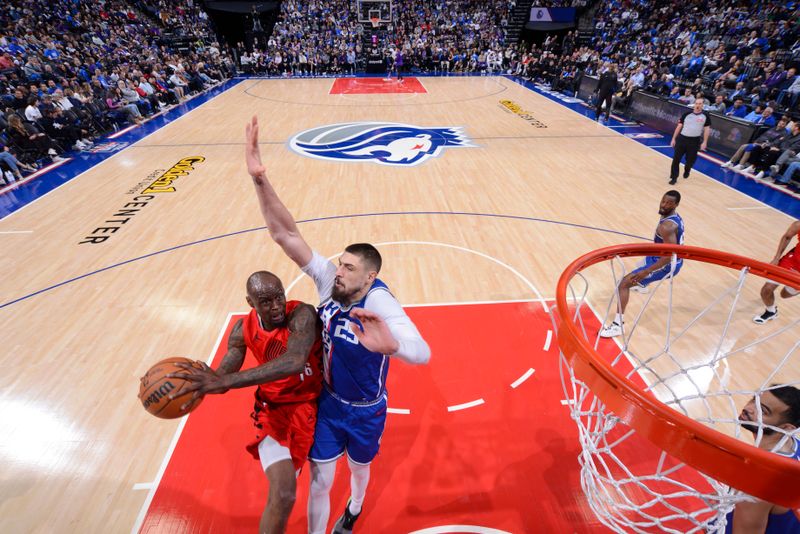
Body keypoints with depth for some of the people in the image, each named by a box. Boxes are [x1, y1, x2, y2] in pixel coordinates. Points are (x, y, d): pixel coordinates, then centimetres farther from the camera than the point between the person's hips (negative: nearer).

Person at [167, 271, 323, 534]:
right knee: (282, 494, -12)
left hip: (313, 401, -1)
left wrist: (222, 381, -49)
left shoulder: (302, 314, -29)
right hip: (274, 408, 1)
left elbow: (295, 362, -46)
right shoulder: (244, 329, -11)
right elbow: (222, 376, -4)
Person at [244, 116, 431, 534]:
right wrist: (259, 179, -42)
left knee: (359, 468, 29)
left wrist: (391, 345, -74)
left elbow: (422, 354, -51)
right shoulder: (328, 280, -23)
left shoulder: (378, 301, -36)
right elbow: (286, 234, -29)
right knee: (319, 484, 15)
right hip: (327, 403, 2)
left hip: (366, 412, -2)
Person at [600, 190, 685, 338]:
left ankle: (617, 325, -20)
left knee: (624, 283, -16)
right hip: (675, 261, 10)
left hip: (667, 265, -10)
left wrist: (646, 272, -33)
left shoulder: (666, 226, -28)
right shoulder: (675, 217, 4)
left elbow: (669, 256, -32)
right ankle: (642, 285, 64)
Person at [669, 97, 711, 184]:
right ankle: (674, 177, 1)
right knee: (676, 159, -6)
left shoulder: (705, 115, 0)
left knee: (690, 160, 9)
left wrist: (704, 142, -4)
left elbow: (707, 129, 3)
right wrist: (673, 138, 3)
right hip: (682, 138, 0)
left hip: (695, 141, 0)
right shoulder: (687, 114, 2)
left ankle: (686, 171, 40)